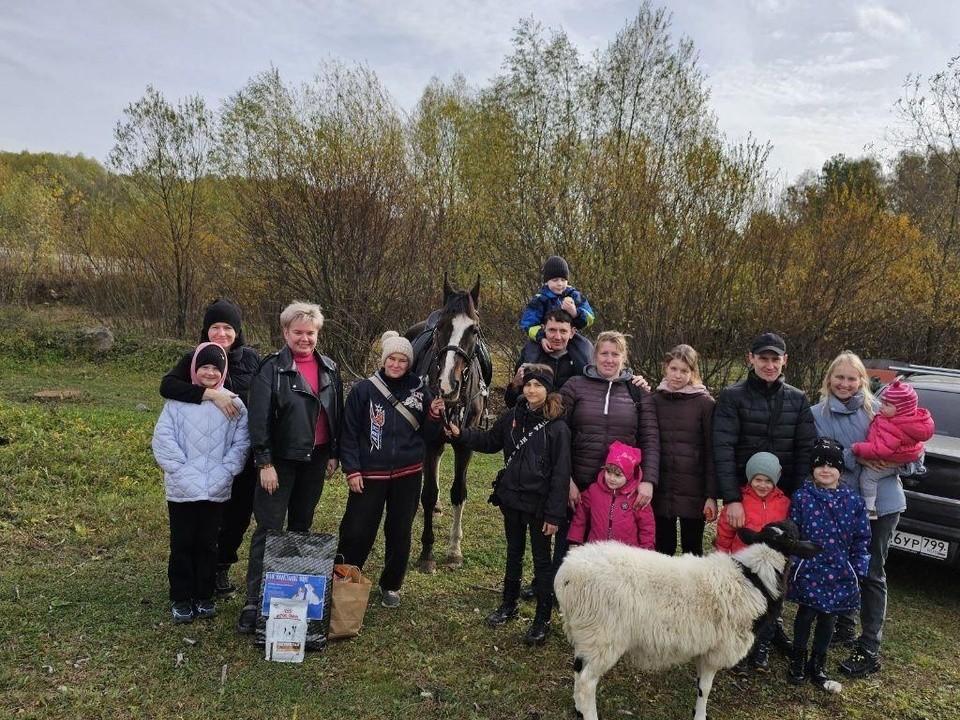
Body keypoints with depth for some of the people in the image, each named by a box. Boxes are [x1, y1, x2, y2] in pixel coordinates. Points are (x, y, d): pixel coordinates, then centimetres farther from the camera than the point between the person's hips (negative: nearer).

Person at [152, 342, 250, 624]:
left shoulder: (233, 404, -1)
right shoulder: (178, 401, -4)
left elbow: (241, 443, -2)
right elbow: (163, 439, -6)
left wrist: (223, 473, -10)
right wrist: (183, 471, -12)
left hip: (216, 490, 1)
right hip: (181, 490, -1)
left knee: (208, 544, 13)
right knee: (182, 544, 9)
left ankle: (204, 596, 27)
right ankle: (181, 599, 22)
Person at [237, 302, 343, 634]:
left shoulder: (329, 369, 6)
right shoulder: (271, 369, -10)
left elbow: (337, 413, 12)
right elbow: (259, 418, -13)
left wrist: (334, 454, 10)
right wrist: (264, 462, -17)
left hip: (315, 459, 5)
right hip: (280, 460, -5)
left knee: (302, 525, 15)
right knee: (268, 530, -4)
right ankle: (254, 602, 1)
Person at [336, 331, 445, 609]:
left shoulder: (420, 391, 1)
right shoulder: (364, 390, -6)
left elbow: (428, 435, 7)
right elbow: (349, 433, -4)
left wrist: (434, 415, -12)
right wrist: (352, 470, -9)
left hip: (408, 474, 2)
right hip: (370, 474, -2)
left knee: (400, 533, 12)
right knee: (356, 531, 1)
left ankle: (391, 586, 29)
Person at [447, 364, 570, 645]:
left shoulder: (557, 428, -15)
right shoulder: (513, 416, -1)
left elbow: (561, 473, -15)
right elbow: (491, 441, 15)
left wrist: (554, 515, -17)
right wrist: (460, 434, 1)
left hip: (539, 505, -5)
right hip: (512, 498, 5)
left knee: (541, 560, 8)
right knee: (514, 553, 21)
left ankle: (543, 619, 20)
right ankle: (509, 604, 38)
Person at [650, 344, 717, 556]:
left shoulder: (705, 403, -2)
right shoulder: (655, 400, 6)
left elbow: (711, 452, -4)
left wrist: (712, 495, -8)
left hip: (693, 493, -2)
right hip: (660, 491, 3)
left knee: (693, 550, 9)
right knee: (663, 550, 10)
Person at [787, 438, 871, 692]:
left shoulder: (854, 501, 0)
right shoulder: (801, 497, -5)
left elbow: (862, 539, 4)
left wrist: (857, 570, 0)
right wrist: (796, 561, -7)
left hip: (839, 573, 2)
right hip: (809, 570, -2)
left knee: (828, 618, 12)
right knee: (806, 614, 5)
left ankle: (817, 665, 29)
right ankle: (798, 661, 25)